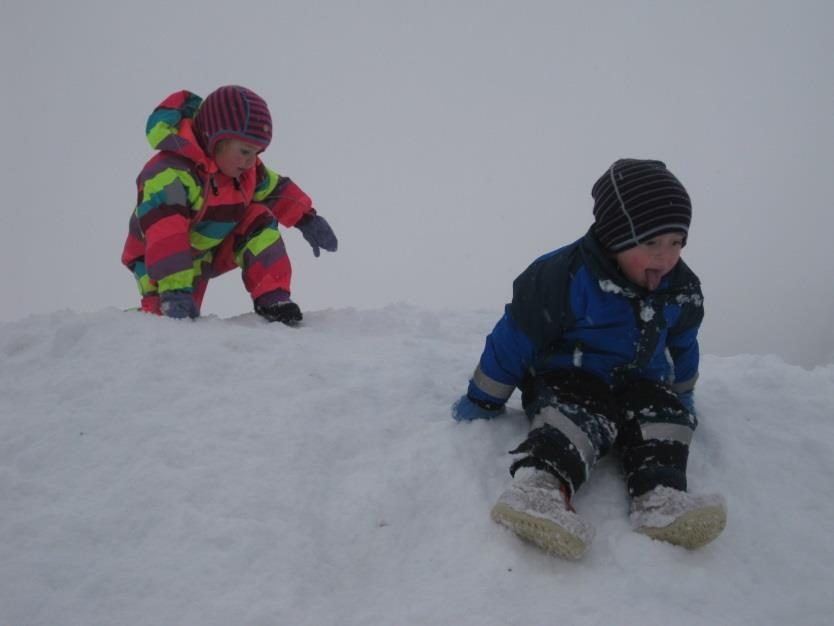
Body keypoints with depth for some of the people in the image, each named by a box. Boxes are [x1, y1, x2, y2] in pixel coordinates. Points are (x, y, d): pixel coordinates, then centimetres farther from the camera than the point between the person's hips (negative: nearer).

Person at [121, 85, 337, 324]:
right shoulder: (170, 173, -34)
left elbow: (276, 189, 13)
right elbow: (164, 236, -43)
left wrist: (306, 219, 3)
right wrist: (175, 289, -51)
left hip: (217, 246, 6)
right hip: (161, 260, -6)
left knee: (259, 219, -15)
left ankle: (272, 300, -12)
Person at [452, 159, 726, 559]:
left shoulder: (682, 290, -1)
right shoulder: (564, 276, -21)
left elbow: (682, 347, 21)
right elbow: (513, 339, -13)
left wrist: (683, 398, 28)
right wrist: (481, 403, -5)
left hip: (640, 382, 6)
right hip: (567, 379, -6)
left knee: (665, 413, -25)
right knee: (581, 415, -36)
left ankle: (660, 498, -45)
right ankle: (540, 486, -63)